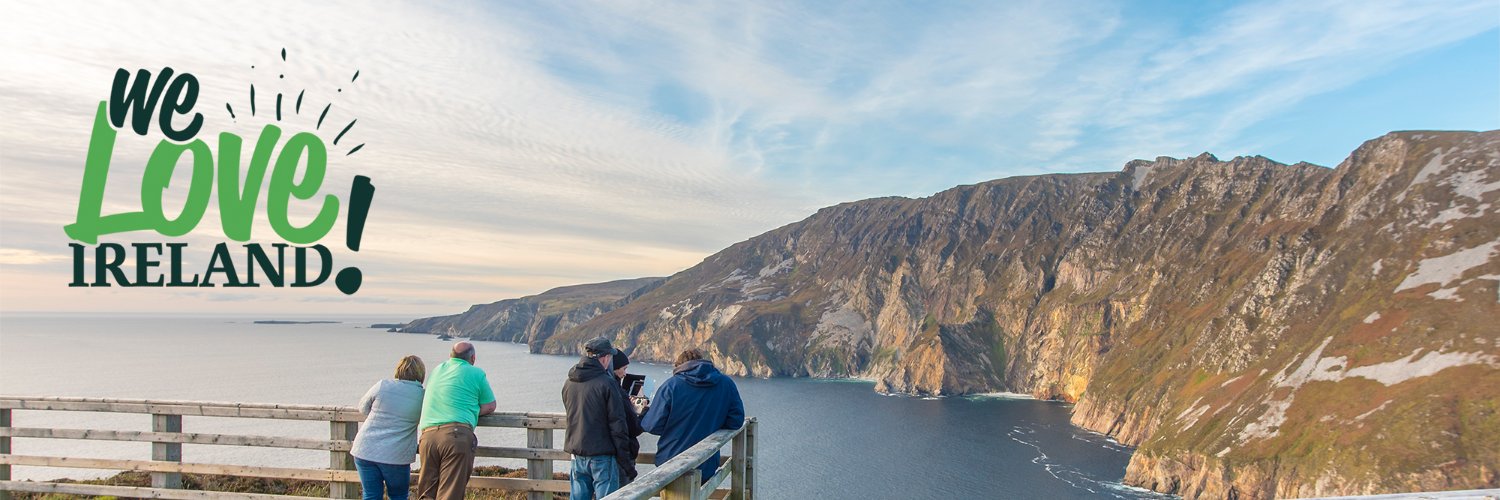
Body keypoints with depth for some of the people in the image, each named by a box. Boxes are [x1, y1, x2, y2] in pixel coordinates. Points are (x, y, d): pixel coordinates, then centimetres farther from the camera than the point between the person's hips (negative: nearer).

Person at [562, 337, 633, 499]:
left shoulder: (568, 383, 6)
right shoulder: (607, 384, -14)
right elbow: (618, 426, -14)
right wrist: (626, 460, -7)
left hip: (577, 455, 6)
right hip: (602, 456, -6)